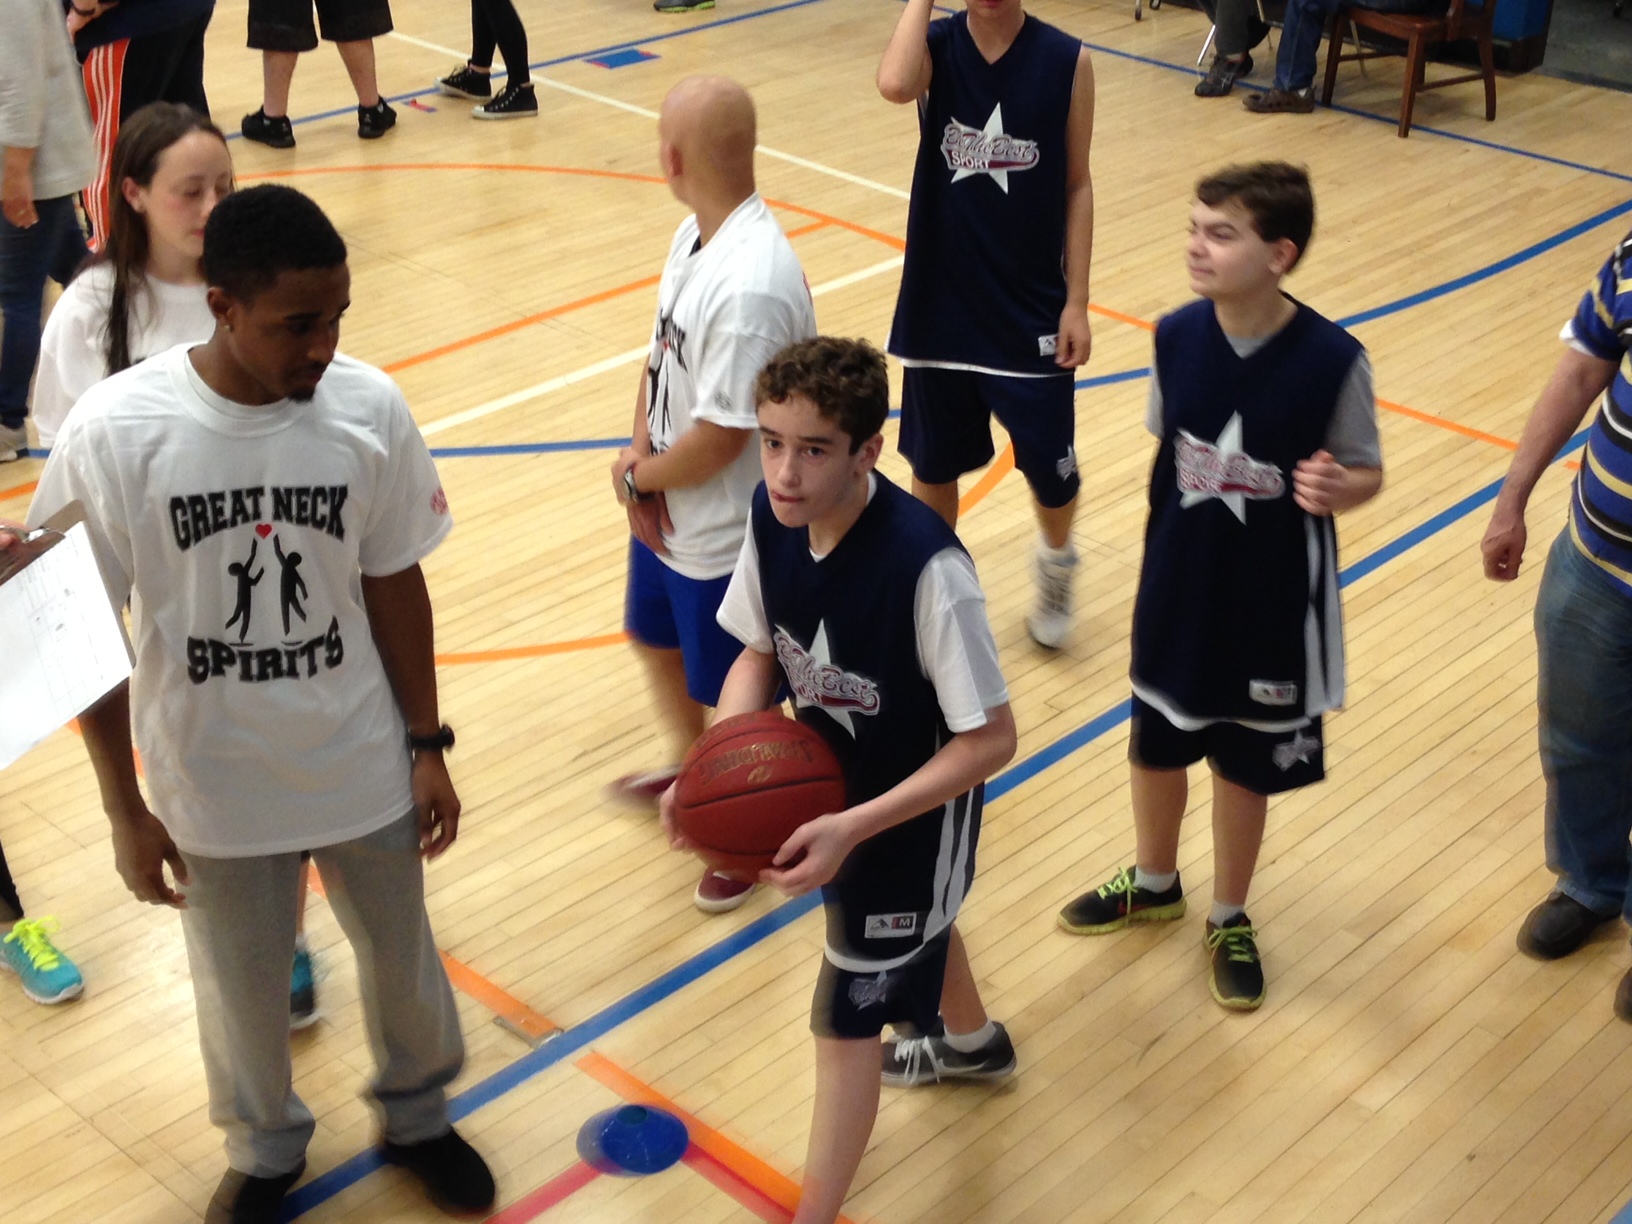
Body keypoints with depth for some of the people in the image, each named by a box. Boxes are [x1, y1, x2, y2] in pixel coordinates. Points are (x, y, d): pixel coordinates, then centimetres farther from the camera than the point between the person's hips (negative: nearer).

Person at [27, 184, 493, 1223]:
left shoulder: (369, 409, -16)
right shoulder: (115, 432, -22)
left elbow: (392, 583, -3)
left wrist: (427, 747, 2)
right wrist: (125, 810, -7)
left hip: (365, 770, 2)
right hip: (214, 788, -1)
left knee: (402, 961, 21)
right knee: (243, 992, 20)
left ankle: (418, 1116, 51)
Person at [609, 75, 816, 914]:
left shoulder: (750, 287, -34)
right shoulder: (695, 236, -3)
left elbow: (720, 437, -30)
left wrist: (636, 476, -13)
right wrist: (641, 456, -8)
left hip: (727, 536, -10)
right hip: (669, 514, 10)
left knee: (733, 694, 12)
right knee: (655, 639, 30)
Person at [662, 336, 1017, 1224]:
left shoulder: (926, 565, -37)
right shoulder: (771, 517, -19)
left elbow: (991, 738, -28)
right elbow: (761, 654, -3)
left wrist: (853, 827, -34)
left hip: (915, 809, -7)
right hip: (832, 784, 7)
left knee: (845, 1019, 3)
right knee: (917, 931, 33)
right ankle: (971, 1042, 65)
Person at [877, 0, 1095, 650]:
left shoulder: (1067, 61, -6)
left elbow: (1077, 186, -1)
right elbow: (895, 84, -31)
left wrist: (1076, 301, -4)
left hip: (1033, 311, 0)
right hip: (939, 307, 1)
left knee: (1051, 471, 7)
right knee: (933, 464, 14)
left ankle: (1056, 562, 40)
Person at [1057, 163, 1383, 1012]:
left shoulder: (1332, 360, -21)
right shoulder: (1177, 336, -10)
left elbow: (1367, 473, -10)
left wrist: (1336, 489, -33)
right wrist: (1158, 564, 8)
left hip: (1273, 602, -3)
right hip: (1178, 589, 3)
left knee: (1245, 763, 15)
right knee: (1156, 744, 20)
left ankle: (1229, 919, 41)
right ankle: (1154, 884, 49)